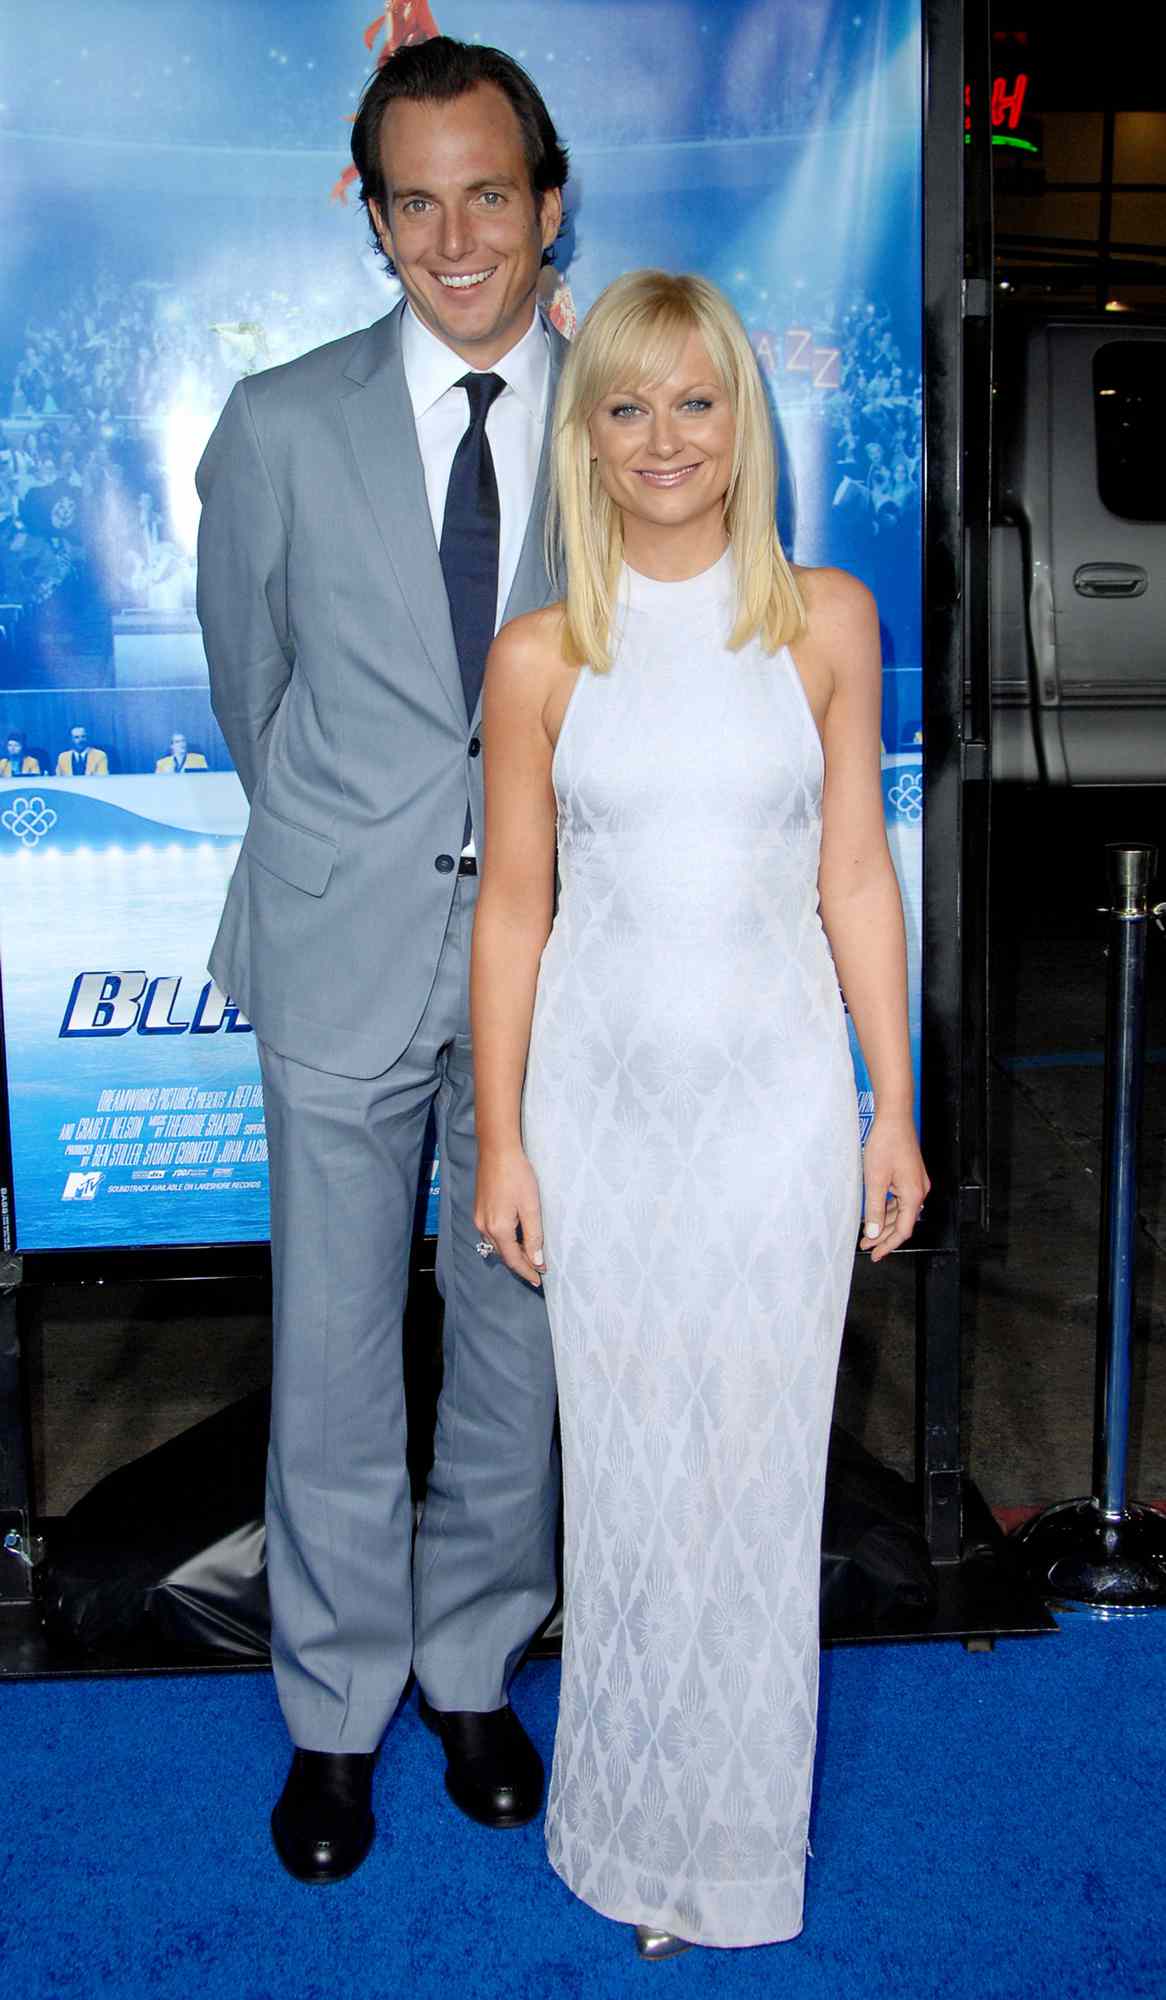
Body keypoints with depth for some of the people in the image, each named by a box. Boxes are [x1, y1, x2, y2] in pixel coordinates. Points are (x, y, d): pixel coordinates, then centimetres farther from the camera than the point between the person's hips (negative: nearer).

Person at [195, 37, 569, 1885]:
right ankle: (337, 1713, 29)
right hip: (346, 961, 0)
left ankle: (475, 1672, 35)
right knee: (334, 1351, 8)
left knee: (516, 1334, 13)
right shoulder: (280, 428, -1)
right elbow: (250, 686, 9)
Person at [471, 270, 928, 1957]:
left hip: (777, 1091, 0)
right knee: (626, 1472, 10)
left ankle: (740, 1849, 28)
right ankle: (635, 1837, 31)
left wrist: (895, 1108, 1)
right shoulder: (541, 658, 0)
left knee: (760, 1466, 8)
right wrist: (501, 1140, 1)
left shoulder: (828, 620, 1)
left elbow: (856, 875, 2)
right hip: (603, 1096, 1)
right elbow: (514, 907, 2)